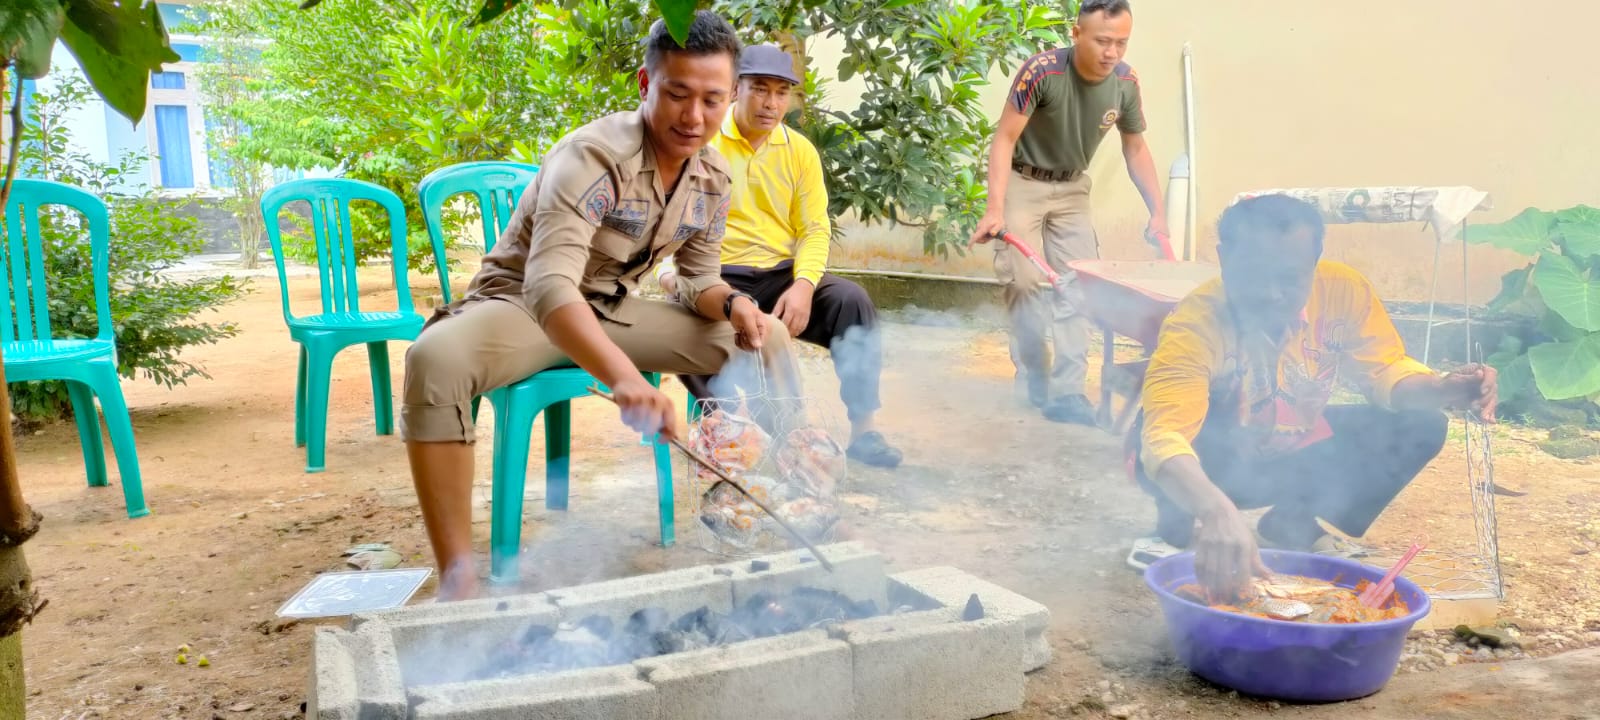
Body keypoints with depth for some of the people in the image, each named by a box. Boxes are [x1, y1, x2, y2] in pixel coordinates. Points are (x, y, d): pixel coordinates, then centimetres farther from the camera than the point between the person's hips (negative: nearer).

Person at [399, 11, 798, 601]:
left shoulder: (713, 179, -5)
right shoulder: (595, 157, -28)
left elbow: (697, 279, 7)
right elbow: (550, 287, -42)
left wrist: (732, 303, -18)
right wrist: (624, 377, -58)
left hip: (611, 310, 6)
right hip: (520, 305, -6)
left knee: (764, 342, -4)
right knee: (436, 359, -39)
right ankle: (458, 582, -34)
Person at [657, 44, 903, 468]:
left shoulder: (799, 151, 11)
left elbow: (815, 230, 6)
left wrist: (803, 285, -14)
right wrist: (668, 267, -20)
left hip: (783, 275, 3)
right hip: (718, 277, -3)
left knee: (852, 300, -22)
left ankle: (862, 429, -17)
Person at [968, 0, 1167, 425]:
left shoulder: (1126, 83, -12)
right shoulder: (1041, 72, -27)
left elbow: (1136, 151, 1)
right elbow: (1004, 139, -24)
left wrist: (1158, 212, -5)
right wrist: (995, 209, -33)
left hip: (1071, 188, 4)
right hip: (1022, 183, -4)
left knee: (1077, 284, -4)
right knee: (1027, 281, -8)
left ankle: (1066, 390, -2)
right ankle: (1032, 380, 10)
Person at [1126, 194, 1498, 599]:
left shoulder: (1341, 290, -21)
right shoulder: (1195, 326, -35)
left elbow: (1384, 369, -10)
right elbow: (1164, 437, -48)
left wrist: (1440, 389, -34)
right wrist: (1218, 511, -67)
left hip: (1297, 455, 5)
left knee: (1420, 427, -12)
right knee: (1157, 446, -37)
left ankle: (1290, 528, 6)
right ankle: (1175, 530, -3)